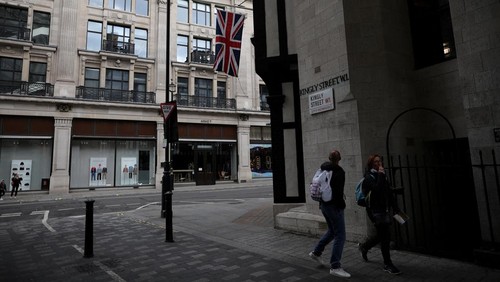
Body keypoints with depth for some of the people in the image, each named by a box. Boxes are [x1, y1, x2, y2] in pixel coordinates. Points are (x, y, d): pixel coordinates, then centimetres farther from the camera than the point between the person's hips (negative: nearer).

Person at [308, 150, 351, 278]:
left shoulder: (323, 170, 8)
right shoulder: (339, 171, -16)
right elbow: (338, 191, -21)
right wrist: (341, 205, -9)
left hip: (323, 204, 9)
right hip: (334, 206, -9)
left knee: (332, 231, 24)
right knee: (340, 235, -2)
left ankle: (316, 252, 32)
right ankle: (335, 267, -1)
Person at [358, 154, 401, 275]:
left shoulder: (383, 176, 12)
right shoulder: (369, 177, -10)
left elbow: (389, 193, 15)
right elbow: (377, 189, -28)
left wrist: (396, 208, 13)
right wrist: (381, 175, -21)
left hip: (385, 209, 8)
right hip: (376, 210, -8)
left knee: (381, 234, 15)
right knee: (385, 236, -5)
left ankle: (363, 246, 39)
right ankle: (387, 264, 8)